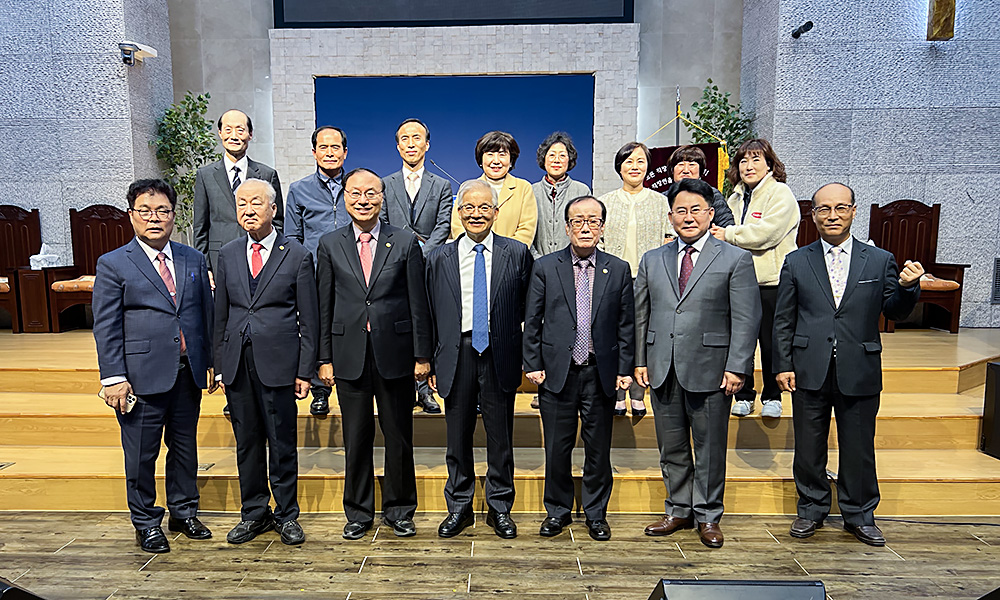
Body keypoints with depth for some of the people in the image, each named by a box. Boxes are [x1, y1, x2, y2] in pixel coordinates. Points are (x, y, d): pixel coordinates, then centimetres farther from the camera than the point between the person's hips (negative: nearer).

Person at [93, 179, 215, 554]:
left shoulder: (193, 260, 10)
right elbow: (106, 327, -4)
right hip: (142, 375, -3)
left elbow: (206, 312, 11)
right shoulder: (113, 265, -1)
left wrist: (211, 360, 7)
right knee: (141, 452, 6)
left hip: (188, 371, 4)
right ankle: (146, 523, 23)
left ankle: (184, 511, 30)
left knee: (185, 445, 14)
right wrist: (114, 378, -10)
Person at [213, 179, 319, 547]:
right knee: (247, 442, 12)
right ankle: (254, 513, 28)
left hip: (278, 362, -3)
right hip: (237, 363, 4)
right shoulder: (227, 255, 10)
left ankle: (286, 515, 21)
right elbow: (220, 315, 13)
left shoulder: (297, 256, -1)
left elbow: (309, 319, -2)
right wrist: (220, 364, 8)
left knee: (282, 443, 4)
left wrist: (305, 371, -6)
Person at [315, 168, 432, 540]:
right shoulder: (330, 245, 6)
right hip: (349, 356, 1)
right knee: (356, 439, 10)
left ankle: (399, 511, 26)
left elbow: (418, 304, 1)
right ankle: (358, 513, 26)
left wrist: (422, 355, -2)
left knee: (399, 438, 8)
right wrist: (324, 358, 2)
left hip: (394, 355, -1)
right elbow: (324, 307, 6)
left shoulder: (406, 243, 2)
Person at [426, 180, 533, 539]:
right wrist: (432, 363, 3)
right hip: (457, 355, 1)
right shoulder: (439, 259, 6)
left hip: (500, 355, -1)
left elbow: (527, 309, 3)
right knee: (458, 436, 11)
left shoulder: (517, 254, 2)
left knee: (500, 436, 9)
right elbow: (431, 316, 7)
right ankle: (459, 507, 28)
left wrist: (528, 358, -2)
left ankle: (499, 508, 26)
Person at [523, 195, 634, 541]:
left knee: (598, 448, 10)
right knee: (557, 448, 9)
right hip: (557, 373, 0)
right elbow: (532, 321, 3)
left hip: (601, 374, 1)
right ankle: (558, 510, 28)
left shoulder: (619, 270, 5)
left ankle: (596, 513, 29)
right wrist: (533, 364, -3)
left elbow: (626, 325, 5)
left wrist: (624, 369, -1)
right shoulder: (545, 267, 2)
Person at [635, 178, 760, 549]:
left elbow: (746, 320, -4)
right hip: (663, 369, 4)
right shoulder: (652, 260, 12)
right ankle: (679, 511, 28)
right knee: (671, 448, 12)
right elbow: (641, 315, 12)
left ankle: (708, 516, 24)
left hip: (710, 370, -3)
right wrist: (640, 361, 5)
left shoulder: (735, 260, 1)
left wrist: (737, 367, -11)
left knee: (710, 448, 7)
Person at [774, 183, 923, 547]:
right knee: (808, 447, 10)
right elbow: (783, 320, 5)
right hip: (810, 372, 0)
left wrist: (908, 287, -14)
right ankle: (811, 510, 28)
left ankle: (859, 516, 29)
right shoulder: (796, 263, 5)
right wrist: (783, 365, 0)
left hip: (859, 373, 0)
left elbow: (895, 312, 5)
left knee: (859, 448, 10)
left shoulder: (880, 261, 5)